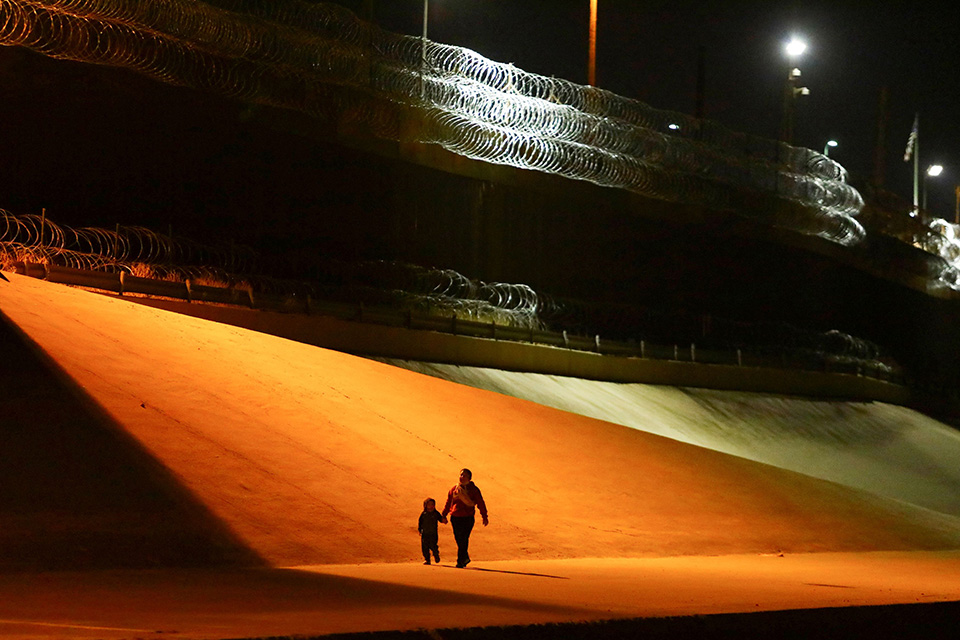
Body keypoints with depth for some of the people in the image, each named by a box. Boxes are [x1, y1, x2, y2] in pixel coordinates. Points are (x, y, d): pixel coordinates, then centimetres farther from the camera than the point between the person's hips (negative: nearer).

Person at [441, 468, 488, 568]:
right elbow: (448, 503, 16)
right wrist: (444, 515, 12)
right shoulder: (454, 489, 10)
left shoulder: (473, 489, 3)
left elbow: (480, 504, 5)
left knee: (464, 540, -9)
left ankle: (460, 561, -4)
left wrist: (484, 517, 2)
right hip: (455, 518, 3)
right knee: (459, 540, 6)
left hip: (468, 518, -3)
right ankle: (466, 558, 25)